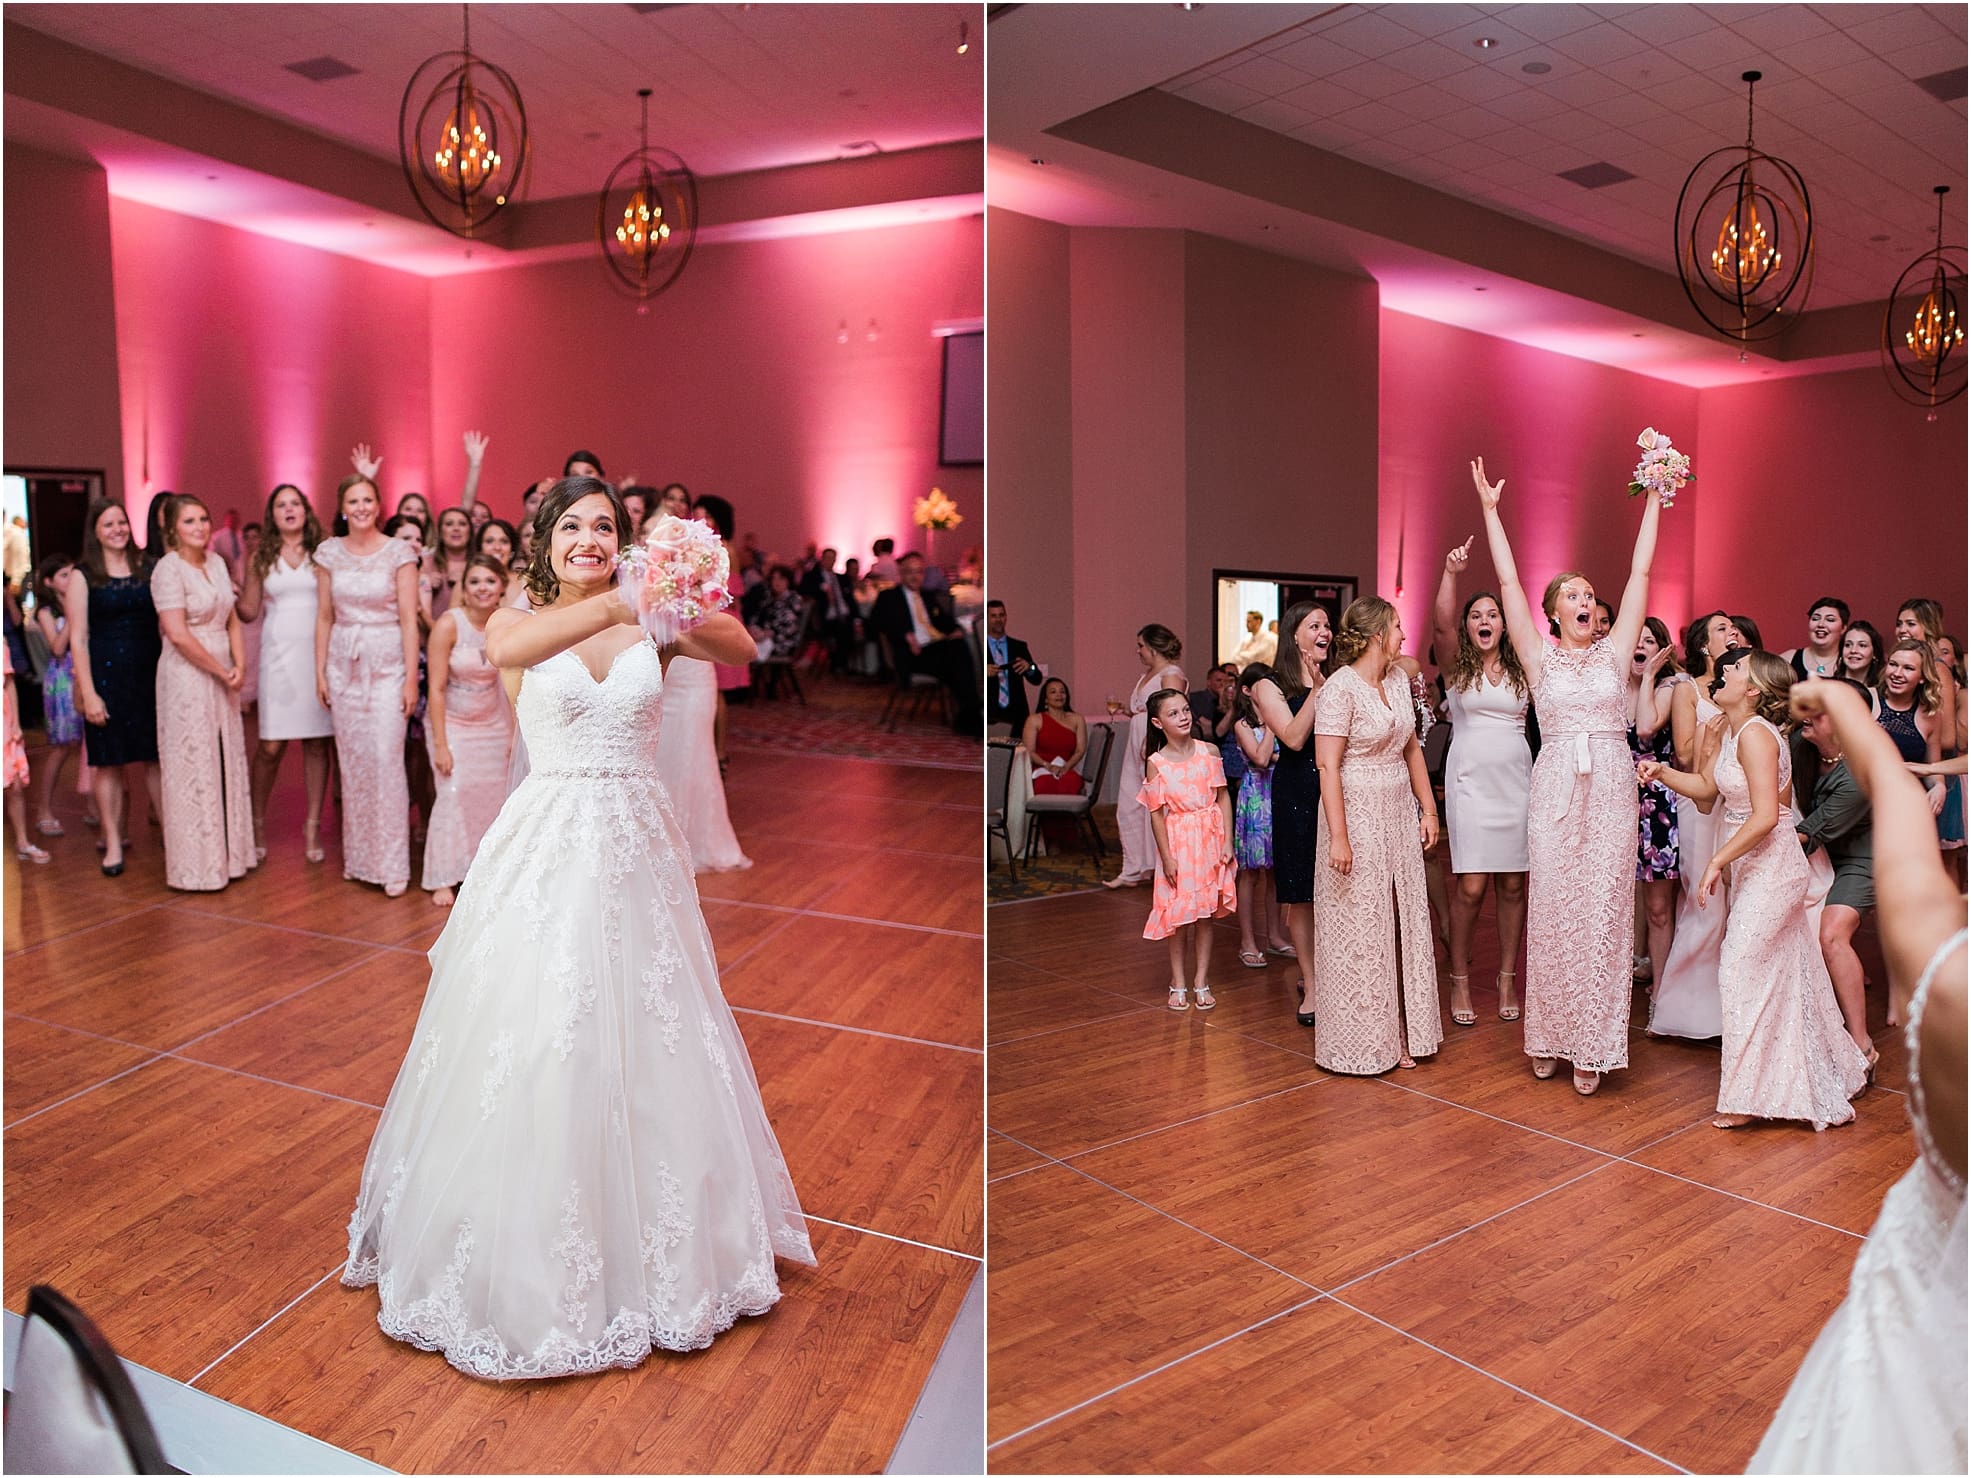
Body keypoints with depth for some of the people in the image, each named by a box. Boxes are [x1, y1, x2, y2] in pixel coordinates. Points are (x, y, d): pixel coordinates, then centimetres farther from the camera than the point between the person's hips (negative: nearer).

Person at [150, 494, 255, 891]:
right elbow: (178, 635, -18)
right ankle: (196, 867, 8)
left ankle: (227, 855, 22)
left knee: (227, 765, 11)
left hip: (222, 676, 7)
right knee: (194, 768, -1)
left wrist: (239, 665, -3)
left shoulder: (217, 563, 10)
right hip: (188, 677, -7)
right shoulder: (169, 568, -11)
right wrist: (222, 672, -12)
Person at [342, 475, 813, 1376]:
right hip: (545, 851, -2)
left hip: (635, 847, 2)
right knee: (531, 1045, 1)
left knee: (647, 1044, 10)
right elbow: (503, 649, -25)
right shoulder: (523, 618, 0)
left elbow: (741, 649, -15)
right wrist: (614, 606, -39)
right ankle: (524, 1261, 22)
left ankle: (654, 1254, 31)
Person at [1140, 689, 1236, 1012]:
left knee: (1205, 912, 7)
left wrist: (1227, 842, -3)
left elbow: (1223, 798, 2)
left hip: (1209, 839, 2)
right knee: (1178, 913, 4)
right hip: (1178, 842, -1)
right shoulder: (1156, 763, -6)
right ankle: (1178, 981, 17)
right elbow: (1157, 813, -5)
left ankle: (1201, 981, 17)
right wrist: (1166, 856, -8)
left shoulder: (1209, 752, -1)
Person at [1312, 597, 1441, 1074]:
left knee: (1404, 924, 11)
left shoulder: (1398, 679, 9)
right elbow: (1327, 765, -19)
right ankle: (1361, 1041, 14)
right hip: (1357, 815, -8)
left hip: (1399, 816, 8)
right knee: (1360, 928, 1)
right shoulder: (1341, 687, -15)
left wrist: (1428, 807, 12)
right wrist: (1339, 837, -22)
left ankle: (1398, 1035, 23)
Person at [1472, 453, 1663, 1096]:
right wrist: (1490, 510, 1)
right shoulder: (1540, 657, 6)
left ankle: (1594, 1043, 5)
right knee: (1553, 910, 2)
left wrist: (1653, 503, 9)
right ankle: (1550, 1037, 12)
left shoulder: (1614, 651, 9)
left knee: (1603, 910, 0)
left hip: (1612, 789, 1)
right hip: (1556, 790, -1)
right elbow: (1508, 584, 2)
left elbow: (1640, 574, 8)